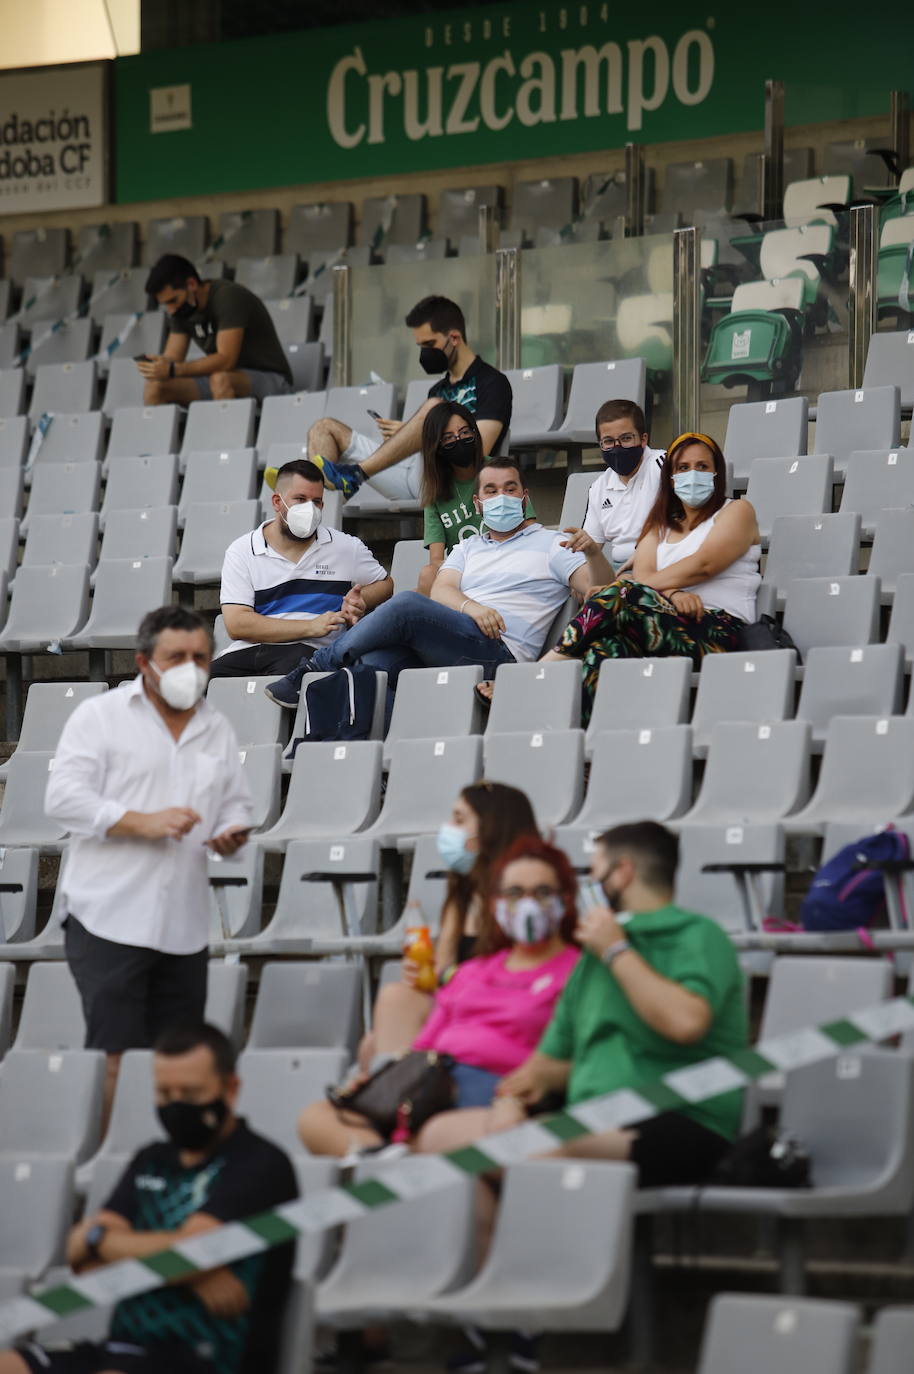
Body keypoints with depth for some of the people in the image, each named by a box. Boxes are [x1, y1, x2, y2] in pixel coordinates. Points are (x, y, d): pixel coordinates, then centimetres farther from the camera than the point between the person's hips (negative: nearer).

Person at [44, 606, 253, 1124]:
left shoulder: (219, 730, 18)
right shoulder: (101, 716, 1)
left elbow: (238, 804, 25)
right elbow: (64, 797, -7)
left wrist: (232, 834, 0)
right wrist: (144, 823, -16)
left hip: (185, 925, 5)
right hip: (110, 920, -5)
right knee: (114, 1057, -12)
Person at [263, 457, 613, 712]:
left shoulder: (549, 544, 15)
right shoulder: (468, 548, 30)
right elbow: (440, 591, 10)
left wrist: (593, 553, -22)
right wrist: (472, 608, -14)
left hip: (500, 650, -5)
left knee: (407, 605, -27)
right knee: (373, 662, -27)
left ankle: (314, 670, -18)